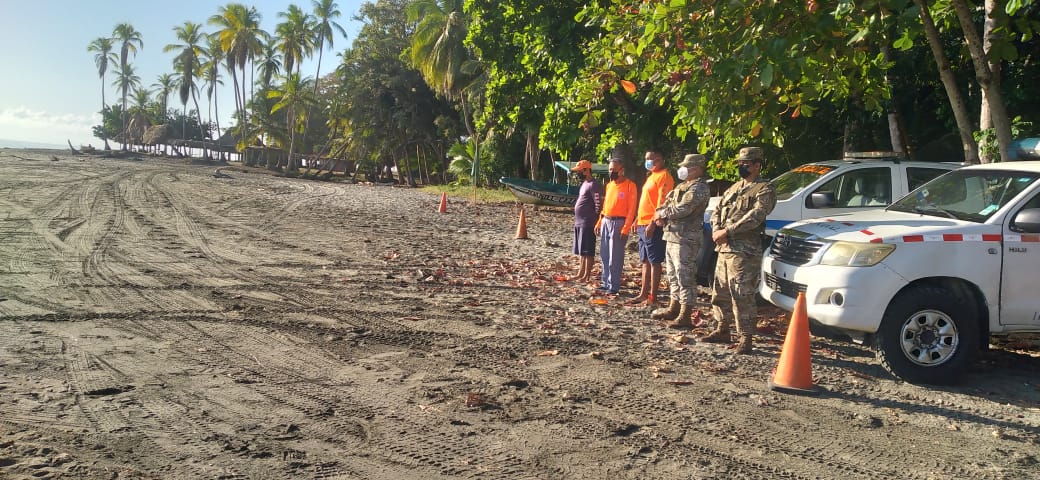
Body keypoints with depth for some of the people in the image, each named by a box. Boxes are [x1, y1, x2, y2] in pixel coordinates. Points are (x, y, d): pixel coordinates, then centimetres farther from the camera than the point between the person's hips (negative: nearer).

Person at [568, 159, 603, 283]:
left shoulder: (594, 185, -14)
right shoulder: (585, 184, 17)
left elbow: (599, 204, -20)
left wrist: (595, 221, -18)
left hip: (588, 224, -10)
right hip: (579, 223, 10)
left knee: (587, 251, -5)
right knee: (581, 251, 14)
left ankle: (587, 275, -1)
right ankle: (581, 273, 21)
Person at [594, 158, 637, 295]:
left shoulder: (629, 185, -8)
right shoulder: (609, 185, 14)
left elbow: (631, 209, -11)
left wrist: (625, 228, -17)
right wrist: (599, 223, 15)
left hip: (618, 223, -7)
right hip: (606, 222, 7)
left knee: (615, 258, -4)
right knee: (604, 256, 11)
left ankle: (614, 287, 2)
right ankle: (606, 283, 20)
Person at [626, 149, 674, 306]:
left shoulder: (664, 176, -10)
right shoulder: (651, 176, 20)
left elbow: (662, 203, -18)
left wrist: (652, 224, -23)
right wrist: (637, 220, 20)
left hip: (653, 225, -10)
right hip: (643, 225, 10)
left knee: (654, 261, -5)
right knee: (645, 261, 12)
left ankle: (652, 297, -1)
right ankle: (644, 294, 18)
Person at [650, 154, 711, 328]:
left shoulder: (699, 187, -12)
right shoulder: (683, 185, 21)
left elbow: (683, 209, -22)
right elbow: (666, 203, 22)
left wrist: (662, 214, -8)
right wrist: (660, 213, -1)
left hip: (685, 238, -10)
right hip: (672, 235, 11)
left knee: (685, 277, -9)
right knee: (672, 275, 18)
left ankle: (685, 316, -6)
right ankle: (673, 308, 29)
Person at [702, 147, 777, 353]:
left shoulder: (764, 190, -6)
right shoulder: (734, 189, 20)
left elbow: (755, 217, -19)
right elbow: (717, 211, 18)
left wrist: (727, 231, -21)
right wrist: (716, 231, -3)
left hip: (745, 252, -8)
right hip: (724, 249, 9)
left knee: (742, 296, -9)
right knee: (720, 292, 15)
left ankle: (746, 338, -4)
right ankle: (722, 330, 27)